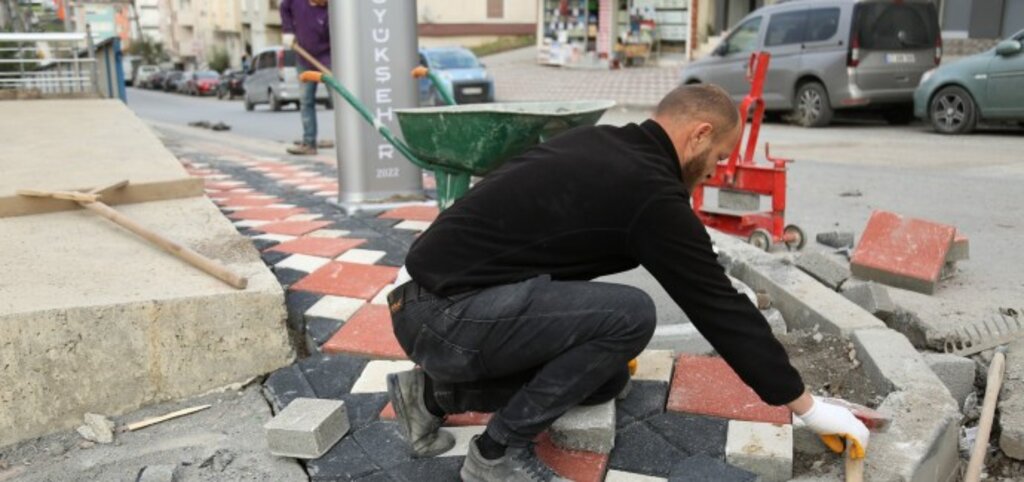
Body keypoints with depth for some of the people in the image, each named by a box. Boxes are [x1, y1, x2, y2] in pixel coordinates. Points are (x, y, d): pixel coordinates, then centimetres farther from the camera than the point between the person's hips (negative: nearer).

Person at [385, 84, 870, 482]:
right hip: (444, 317, -9)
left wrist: (607, 346, 34)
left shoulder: (599, 145, 14)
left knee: (606, 374, 15)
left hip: (436, 301, 10)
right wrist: (808, 407, 4)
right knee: (630, 315, -19)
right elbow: (721, 308, -9)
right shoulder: (650, 193, -14)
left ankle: (432, 393, 18)